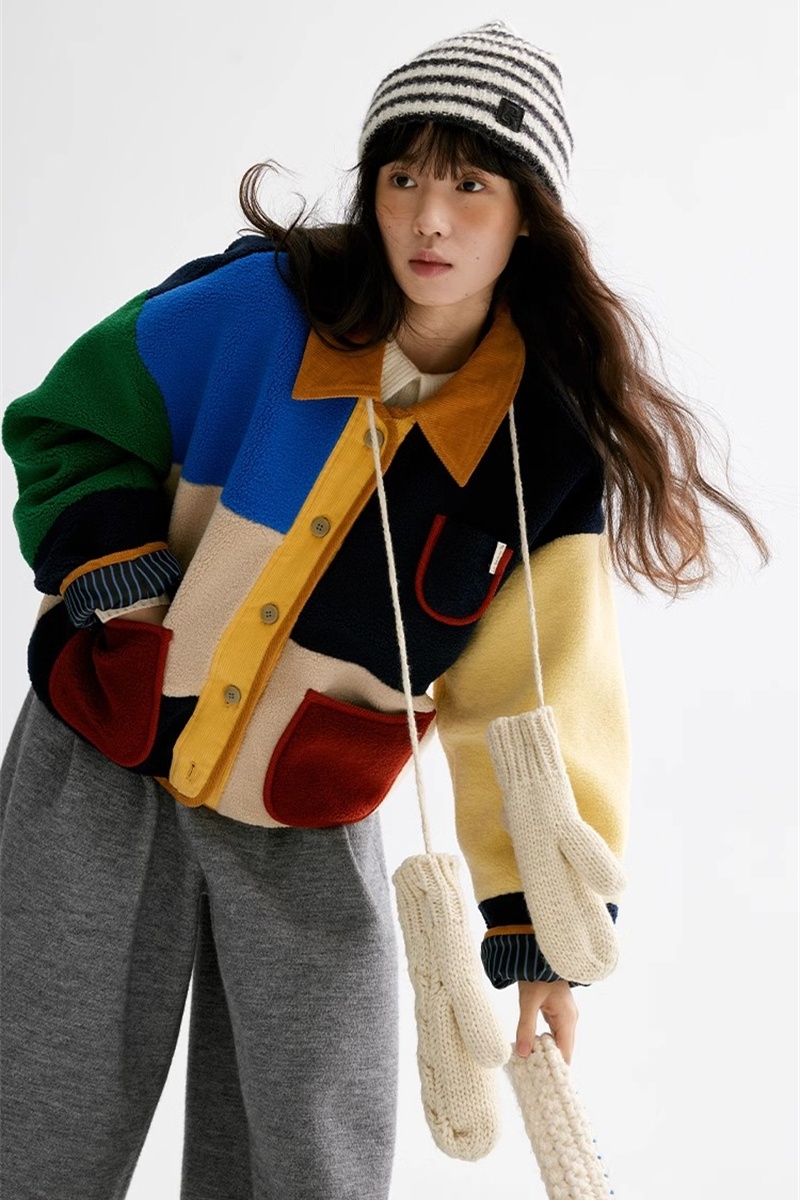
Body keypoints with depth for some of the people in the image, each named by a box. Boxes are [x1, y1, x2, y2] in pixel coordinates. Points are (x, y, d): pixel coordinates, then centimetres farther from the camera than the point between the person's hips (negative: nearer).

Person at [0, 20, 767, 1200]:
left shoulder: (548, 438, -9)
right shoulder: (256, 307, -14)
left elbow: (540, 692, -6)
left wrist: (539, 921, -9)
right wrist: (122, 586, -14)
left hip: (313, 836, 1)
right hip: (106, 774, -1)